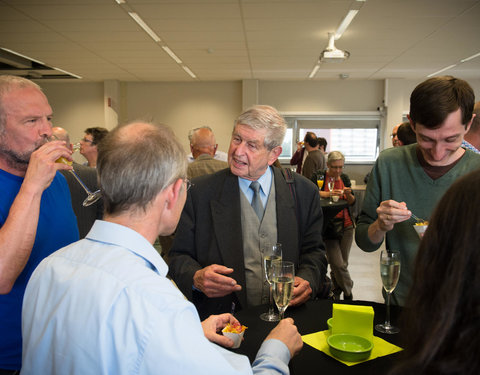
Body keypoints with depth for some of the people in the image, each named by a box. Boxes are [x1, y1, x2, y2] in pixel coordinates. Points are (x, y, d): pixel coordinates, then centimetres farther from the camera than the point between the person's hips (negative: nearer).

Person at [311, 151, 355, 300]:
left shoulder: (344, 178, 9)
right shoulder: (319, 176, -3)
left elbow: (352, 202, 11)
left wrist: (348, 194, -10)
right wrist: (327, 194, -26)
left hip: (346, 225, 4)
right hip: (328, 226, -4)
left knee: (342, 263, 7)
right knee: (338, 264, -8)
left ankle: (336, 291, 28)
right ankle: (348, 293, 14)